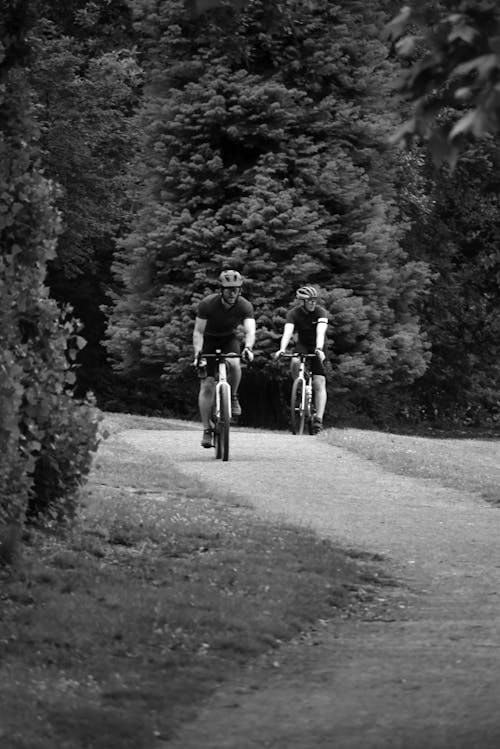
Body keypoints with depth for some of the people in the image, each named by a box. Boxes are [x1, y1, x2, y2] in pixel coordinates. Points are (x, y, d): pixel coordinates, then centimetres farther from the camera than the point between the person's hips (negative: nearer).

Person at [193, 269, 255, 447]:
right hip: (209, 340, -1)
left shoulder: (244, 306, -23)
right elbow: (198, 332, -25)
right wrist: (197, 352, -41)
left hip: (229, 339, 1)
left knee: (233, 364, -34)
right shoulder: (207, 304, -26)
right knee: (207, 385, -10)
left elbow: (250, 331, -34)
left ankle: (233, 398, -7)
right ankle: (207, 430, -2)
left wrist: (248, 348, -55)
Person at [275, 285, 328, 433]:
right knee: (295, 362, -34)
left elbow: (320, 332, -36)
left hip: (317, 348, -1)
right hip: (302, 345, 1)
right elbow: (287, 332, -32)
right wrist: (282, 349, -50)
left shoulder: (321, 312, -20)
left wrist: (319, 349, -53)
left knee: (319, 383, -13)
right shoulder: (293, 313, -17)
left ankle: (318, 418, -15)